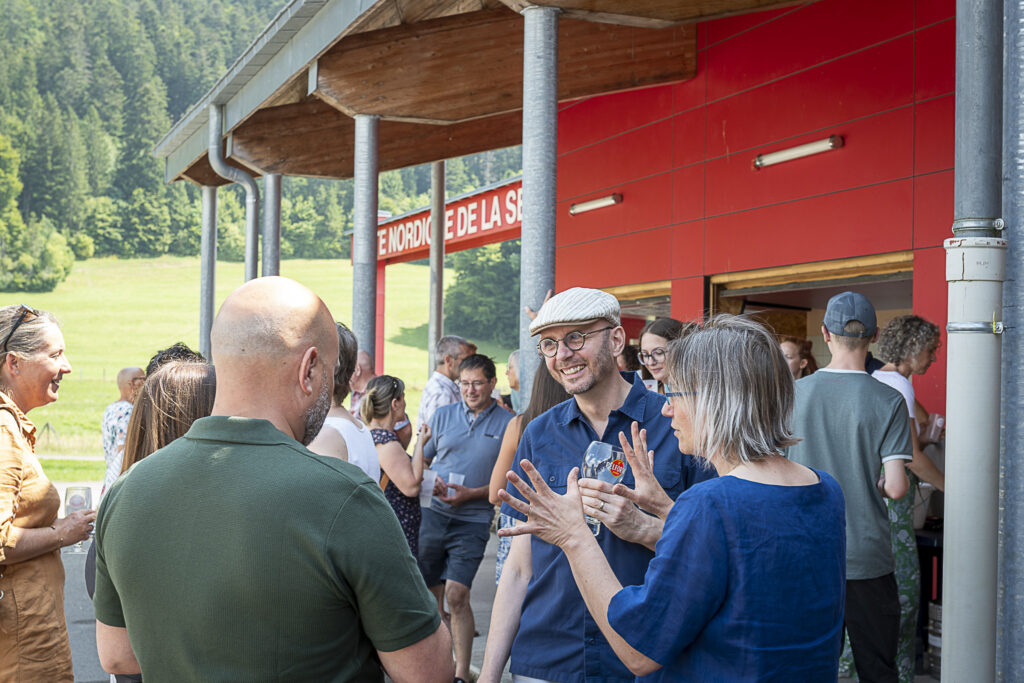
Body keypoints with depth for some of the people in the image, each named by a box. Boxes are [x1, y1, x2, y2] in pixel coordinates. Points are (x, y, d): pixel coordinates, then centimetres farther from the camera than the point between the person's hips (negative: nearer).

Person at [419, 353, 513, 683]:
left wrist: (471, 494, -12)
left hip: (473, 521, -3)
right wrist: (432, 482, -6)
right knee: (430, 595, 7)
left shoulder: (507, 424, 0)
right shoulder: (443, 415, 8)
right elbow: (421, 459, 15)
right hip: (433, 514, 3)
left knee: (456, 595, -11)